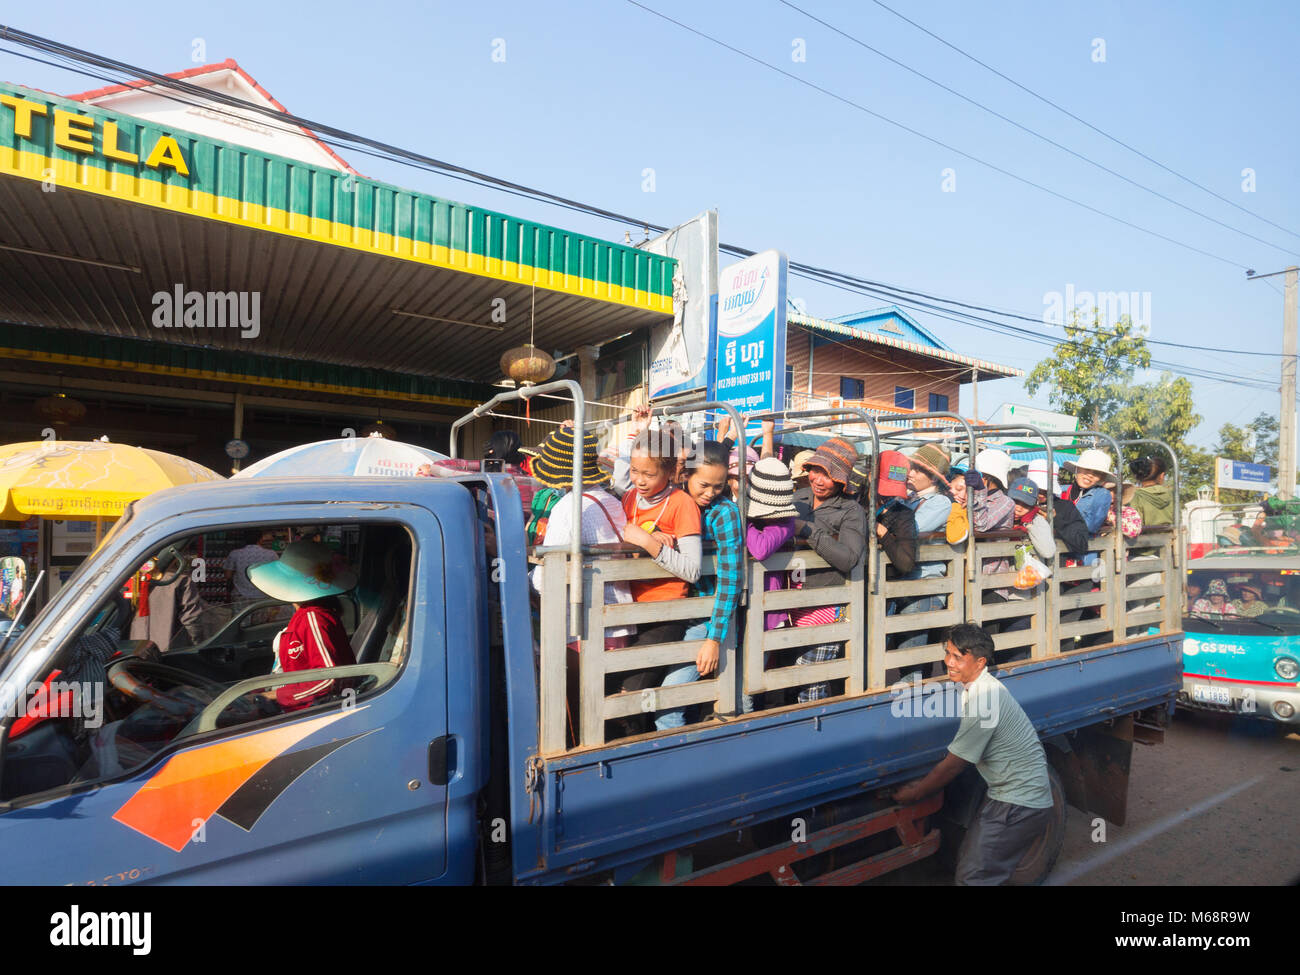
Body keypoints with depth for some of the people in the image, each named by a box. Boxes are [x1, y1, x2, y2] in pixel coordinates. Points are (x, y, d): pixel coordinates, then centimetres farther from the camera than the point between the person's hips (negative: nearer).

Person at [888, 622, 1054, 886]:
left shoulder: (984, 700, -27)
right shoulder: (975, 687, 4)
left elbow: (953, 765, -19)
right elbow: (962, 752, 15)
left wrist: (914, 794, -6)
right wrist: (923, 783, 12)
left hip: (1020, 804, -10)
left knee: (973, 876, -7)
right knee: (968, 861, 16)